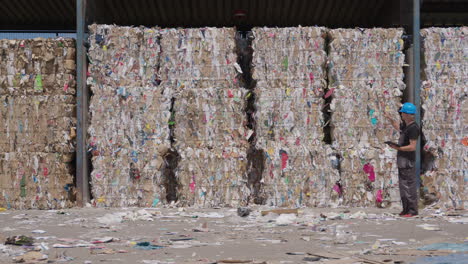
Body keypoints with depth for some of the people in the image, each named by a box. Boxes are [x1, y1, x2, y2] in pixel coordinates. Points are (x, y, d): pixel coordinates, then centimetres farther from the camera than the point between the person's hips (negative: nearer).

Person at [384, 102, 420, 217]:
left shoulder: (413, 128, -18)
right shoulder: (405, 125, 12)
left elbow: (412, 147, -23)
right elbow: (397, 126, 38)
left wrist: (398, 148, -17)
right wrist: (389, 118, 34)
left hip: (408, 161, -10)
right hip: (402, 160, 10)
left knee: (409, 186, -8)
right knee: (402, 186, 13)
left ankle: (412, 211, -6)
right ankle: (406, 209, 19)